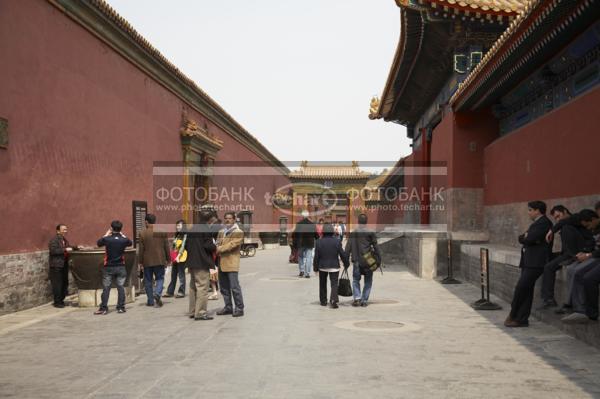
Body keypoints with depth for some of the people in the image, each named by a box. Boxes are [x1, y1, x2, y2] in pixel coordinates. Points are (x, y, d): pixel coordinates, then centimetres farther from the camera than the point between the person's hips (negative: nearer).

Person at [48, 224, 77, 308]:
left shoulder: (64, 240, 16)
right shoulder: (54, 240, -11)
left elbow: (68, 247, 31)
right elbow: (53, 250, -23)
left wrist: (76, 247, 16)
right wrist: (65, 250, -24)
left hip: (64, 266, 9)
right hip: (56, 266, -9)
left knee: (64, 284, 11)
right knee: (57, 285, -5)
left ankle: (61, 300, 22)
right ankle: (57, 302, 3)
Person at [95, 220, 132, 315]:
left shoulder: (107, 239, -10)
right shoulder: (124, 240, -6)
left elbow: (99, 243, 11)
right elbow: (130, 243, 17)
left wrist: (106, 235, 18)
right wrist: (122, 235, 18)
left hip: (108, 267, -1)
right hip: (121, 267, 1)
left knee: (106, 288, 4)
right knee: (120, 287, 6)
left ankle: (103, 308, 5)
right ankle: (121, 308, 7)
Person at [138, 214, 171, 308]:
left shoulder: (143, 234, -7)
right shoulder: (162, 232, -1)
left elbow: (141, 250, -5)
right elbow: (166, 247, 3)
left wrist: (140, 262, 3)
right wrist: (168, 259, 12)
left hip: (147, 262, -1)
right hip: (160, 260, 1)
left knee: (148, 281, 9)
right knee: (160, 278, 10)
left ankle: (150, 301, 11)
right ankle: (157, 293, -16)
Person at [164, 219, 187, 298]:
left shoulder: (185, 235, -7)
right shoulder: (176, 235, 15)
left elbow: (183, 247, -14)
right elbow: (172, 247, 15)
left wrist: (178, 256, -19)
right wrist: (171, 256, 6)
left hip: (181, 258, -7)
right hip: (174, 258, 7)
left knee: (181, 275, -1)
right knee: (173, 275, 11)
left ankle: (181, 292, 7)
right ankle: (170, 292, 15)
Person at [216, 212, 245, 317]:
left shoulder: (238, 232, -3)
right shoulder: (221, 232, 19)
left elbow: (232, 245, -14)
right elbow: (217, 243, 13)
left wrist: (219, 249, -13)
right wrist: (216, 250, -8)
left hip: (231, 263, -7)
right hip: (221, 263, 7)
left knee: (234, 287, -7)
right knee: (224, 287, 12)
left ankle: (239, 308, 0)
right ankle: (228, 307, 22)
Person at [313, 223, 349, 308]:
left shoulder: (319, 242, -5)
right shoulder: (337, 241, -7)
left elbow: (316, 256, -3)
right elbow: (342, 254, -4)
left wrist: (315, 268, 5)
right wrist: (346, 264, 9)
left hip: (322, 267, 1)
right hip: (334, 266, -1)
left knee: (323, 284, 16)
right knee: (334, 284, 0)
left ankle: (323, 301, 21)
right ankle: (333, 300, -19)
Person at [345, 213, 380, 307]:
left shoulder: (353, 233, 0)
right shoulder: (371, 232, -4)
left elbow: (348, 248, 1)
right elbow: (376, 247, -3)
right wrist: (379, 259, 5)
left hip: (357, 261, 1)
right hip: (368, 261, -1)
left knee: (355, 280, 12)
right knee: (368, 281, 11)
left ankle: (357, 297, -5)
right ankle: (364, 300, 7)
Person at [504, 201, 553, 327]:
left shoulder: (544, 222, -10)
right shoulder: (536, 223, 23)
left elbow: (530, 239, -19)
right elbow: (521, 238, 17)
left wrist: (525, 237, 2)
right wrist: (526, 237, -4)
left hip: (536, 262, -10)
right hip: (529, 261, 10)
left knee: (521, 288, -11)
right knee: (526, 290, 7)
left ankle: (513, 316, -1)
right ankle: (521, 319, 9)